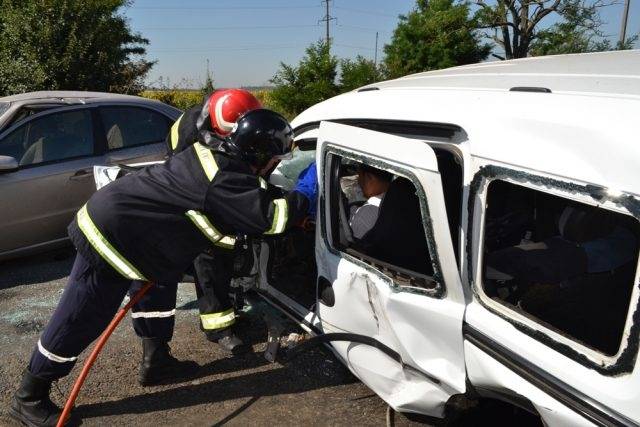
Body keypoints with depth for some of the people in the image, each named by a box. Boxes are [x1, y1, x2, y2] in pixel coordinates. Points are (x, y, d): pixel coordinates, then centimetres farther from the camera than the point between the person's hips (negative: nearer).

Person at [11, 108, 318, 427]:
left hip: (112, 218, 10)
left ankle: (156, 358, 37)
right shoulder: (226, 181, -24)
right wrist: (306, 190, -11)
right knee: (79, 322, 2)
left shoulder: (214, 159, 5)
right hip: (108, 238, -10)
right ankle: (29, 399, 20)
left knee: (159, 283, 23)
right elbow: (271, 216, -26)